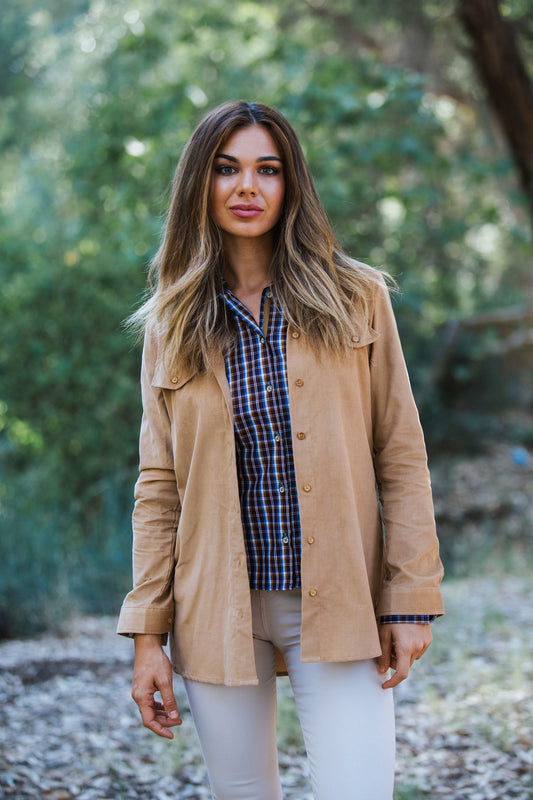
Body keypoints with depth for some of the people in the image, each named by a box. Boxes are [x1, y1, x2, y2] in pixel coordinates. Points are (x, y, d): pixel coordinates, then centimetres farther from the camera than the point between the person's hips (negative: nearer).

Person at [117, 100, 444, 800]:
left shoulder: (356, 299, 3)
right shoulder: (172, 324, 7)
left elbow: (401, 458, 2)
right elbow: (158, 486, 6)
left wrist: (410, 600, -4)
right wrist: (147, 633, 0)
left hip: (337, 608, -1)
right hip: (218, 613, 2)